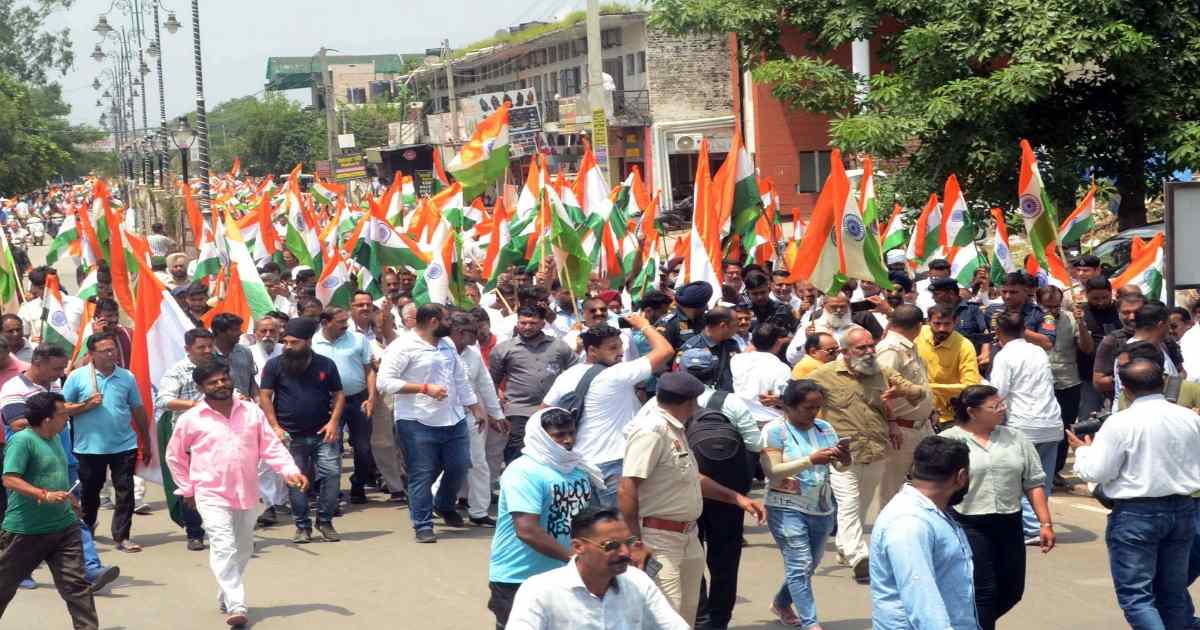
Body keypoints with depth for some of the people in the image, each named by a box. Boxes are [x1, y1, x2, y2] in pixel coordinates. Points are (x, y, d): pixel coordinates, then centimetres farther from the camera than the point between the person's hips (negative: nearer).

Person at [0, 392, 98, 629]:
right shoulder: (22, 440, -17)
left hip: (64, 526, 7)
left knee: (75, 583, 2)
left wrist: (70, 500, 24)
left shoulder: (54, 439, 9)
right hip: (26, 530, -7)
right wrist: (45, 495, -32)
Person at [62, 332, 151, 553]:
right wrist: (85, 406, -17)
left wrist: (146, 442, 12)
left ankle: (122, 537, 6)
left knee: (125, 492, -1)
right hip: (89, 447, -1)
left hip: (124, 446, 1)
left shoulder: (127, 377, 3)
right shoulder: (77, 377, -4)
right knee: (89, 492, 13)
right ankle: (86, 531, 33)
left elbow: (138, 410, 10)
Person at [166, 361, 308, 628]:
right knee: (224, 549, -16)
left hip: (247, 496, 4)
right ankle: (236, 606, -20)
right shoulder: (190, 419, -4)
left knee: (242, 551, 15)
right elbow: (174, 456, 8)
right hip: (212, 497, -4)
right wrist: (187, 489, 7)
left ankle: (225, 598, 33)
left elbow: (271, 446, 3)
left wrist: (290, 471, -11)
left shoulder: (252, 412, 3)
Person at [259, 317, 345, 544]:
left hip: (323, 434, 1)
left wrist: (333, 422, -4)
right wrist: (275, 427, -9)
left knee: (332, 473, -6)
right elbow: (265, 397, 0)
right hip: (291, 437, -1)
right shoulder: (275, 365, 0)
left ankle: (325, 521, 8)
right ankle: (302, 526, 14)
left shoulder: (326, 365, 4)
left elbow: (338, 395, 9)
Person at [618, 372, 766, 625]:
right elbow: (627, 491, -22)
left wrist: (738, 498, 18)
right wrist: (635, 544, -23)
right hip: (659, 541, -10)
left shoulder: (676, 431, 13)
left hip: (688, 538, 10)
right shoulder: (651, 431, -18)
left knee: (687, 615, 17)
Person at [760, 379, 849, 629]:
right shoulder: (775, 430, -9)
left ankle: (781, 604, 37)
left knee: (810, 564, 15)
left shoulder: (825, 429, 7)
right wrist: (810, 460, -27)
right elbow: (773, 473, -18)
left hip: (822, 509, 6)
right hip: (787, 508, -6)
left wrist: (844, 459, -16)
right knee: (800, 564, -12)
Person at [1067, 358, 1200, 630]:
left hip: (1137, 513, -5)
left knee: (1135, 595, -1)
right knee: (1174, 592, 17)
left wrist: (1083, 450, 6)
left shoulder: (1120, 422, -14)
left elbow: (1095, 473, -13)